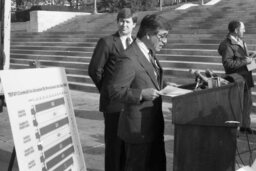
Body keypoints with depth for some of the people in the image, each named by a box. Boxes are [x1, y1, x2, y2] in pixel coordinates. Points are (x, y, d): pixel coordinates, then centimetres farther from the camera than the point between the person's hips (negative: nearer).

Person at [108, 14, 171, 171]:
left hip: (154, 127, 9)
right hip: (138, 129, -9)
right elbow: (115, 92, -21)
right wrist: (141, 94, -28)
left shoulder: (150, 55, 11)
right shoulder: (128, 59, -20)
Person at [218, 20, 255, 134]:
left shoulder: (240, 42, 13)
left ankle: (245, 126, 28)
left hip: (245, 78, 9)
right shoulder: (227, 45, -18)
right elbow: (227, 63, -26)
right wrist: (244, 62, -23)